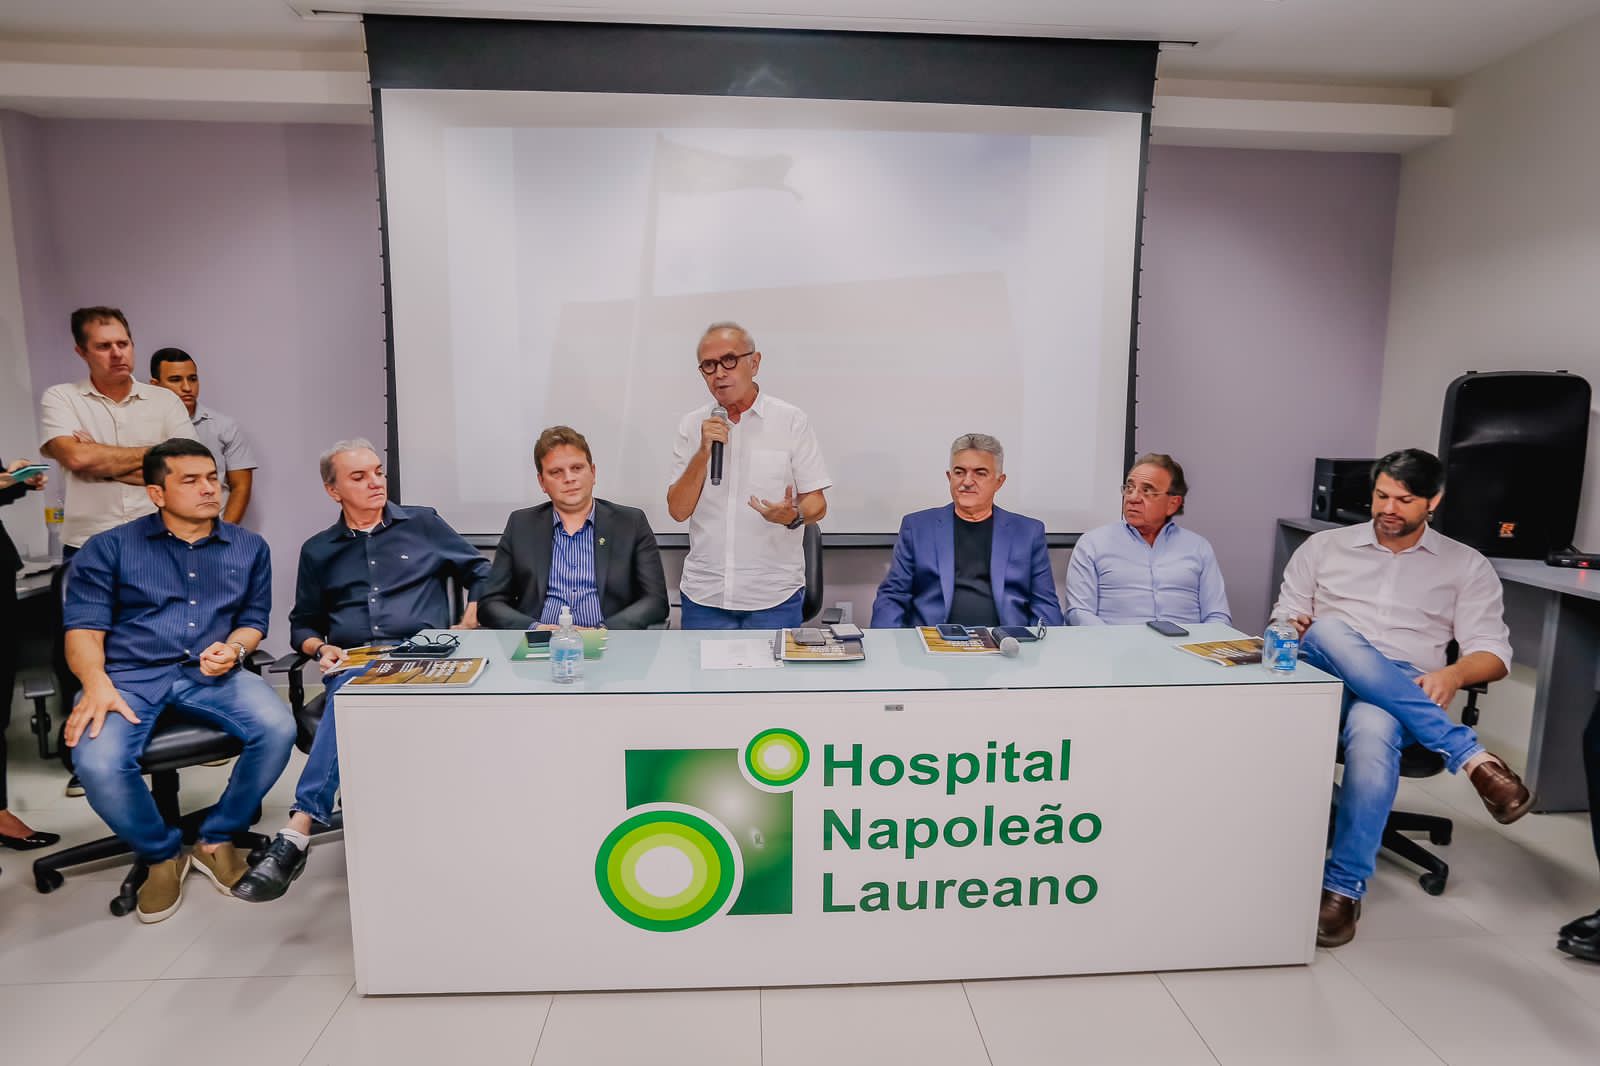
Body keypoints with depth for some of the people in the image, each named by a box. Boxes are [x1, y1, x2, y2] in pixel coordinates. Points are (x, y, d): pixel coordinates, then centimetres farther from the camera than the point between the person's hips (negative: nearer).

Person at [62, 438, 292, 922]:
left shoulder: (249, 548, 14)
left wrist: (233, 648, -8)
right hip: (129, 675, -1)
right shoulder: (108, 548, 8)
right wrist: (97, 683, -19)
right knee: (98, 764, -30)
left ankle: (216, 840, -1)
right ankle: (161, 854, 2)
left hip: (210, 674, 1)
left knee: (278, 730, -27)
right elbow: (84, 628, 0)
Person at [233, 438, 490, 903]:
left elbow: (481, 574, 13)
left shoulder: (423, 523, 13)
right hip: (352, 665, 2)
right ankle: (298, 836, -35)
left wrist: (466, 630, -1)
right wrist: (321, 649, 1)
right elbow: (302, 624, 24)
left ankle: (298, 832, -36)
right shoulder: (318, 550, 19)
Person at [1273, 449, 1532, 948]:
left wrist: (1454, 673, -14)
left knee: (1373, 729, -39)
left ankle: (1344, 886, -29)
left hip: (1409, 697, -1)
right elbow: (1285, 617, 15)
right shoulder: (1324, 546, 17)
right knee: (1328, 633, -36)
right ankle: (1469, 755, -31)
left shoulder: (1466, 566, 16)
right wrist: (1294, 629, -10)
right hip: (1325, 683, 1)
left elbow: (1493, 648, 9)